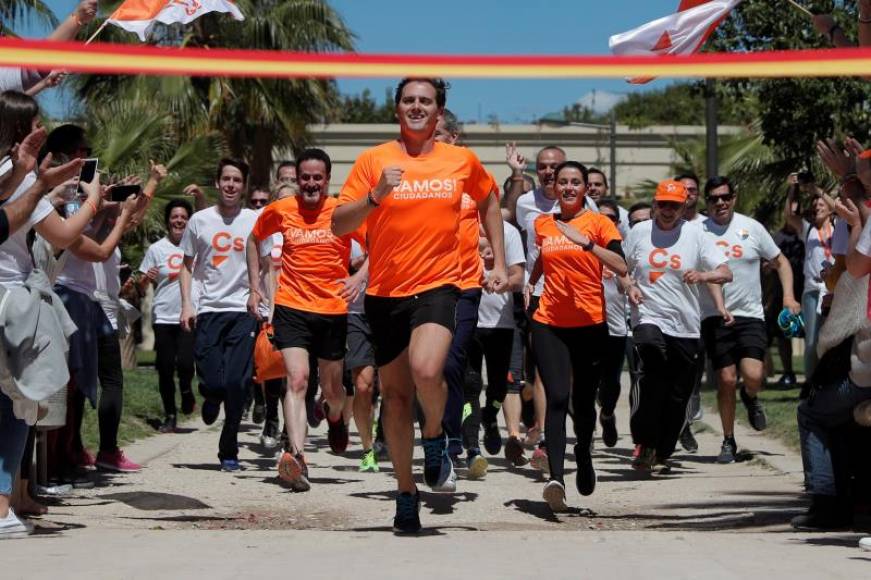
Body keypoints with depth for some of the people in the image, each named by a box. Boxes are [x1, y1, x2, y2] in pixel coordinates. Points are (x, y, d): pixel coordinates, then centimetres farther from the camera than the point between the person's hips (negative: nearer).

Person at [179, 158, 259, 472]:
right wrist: (187, 304, 2)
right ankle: (212, 399, 32)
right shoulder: (200, 220, 7)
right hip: (208, 310, 0)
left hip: (243, 309, 0)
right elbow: (187, 266, 13)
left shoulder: (255, 221, 6)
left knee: (236, 382, -8)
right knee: (211, 381, -7)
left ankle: (229, 451, 6)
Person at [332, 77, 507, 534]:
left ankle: (435, 438, 5)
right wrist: (375, 196, -21)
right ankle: (406, 492, 24)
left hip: (438, 286, -1)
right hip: (385, 292, 1)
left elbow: (488, 203, 23)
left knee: (426, 371, -27)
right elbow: (338, 226, -5)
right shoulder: (373, 160, -1)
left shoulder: (462, 161, 4)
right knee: (395, 393, 9)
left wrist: (499, 263, 17)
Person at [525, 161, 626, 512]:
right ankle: (556, 477, -23)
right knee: (557, 398, -15)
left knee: (583, 401, 9)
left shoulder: (599, 223, -1)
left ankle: (583, 457, 39)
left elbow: (621, 267, -16)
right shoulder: (542, 224, 10)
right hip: (549, 322, 1)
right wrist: (531, 282, 12)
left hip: (590, 323, -1)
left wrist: (586, 242, -25)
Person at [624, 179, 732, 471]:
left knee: (678, 396, 6)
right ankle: (644, 445, -21)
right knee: (653, 377, -27)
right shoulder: (639, 232, 6)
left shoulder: (695, 234, 2)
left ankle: (662, 453, 24)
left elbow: (726, 273, -2)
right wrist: (629, 286, -1)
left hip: (686, 326, 2)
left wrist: (704, 276, -22)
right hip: (649, 318, -1)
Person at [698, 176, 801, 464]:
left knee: (753, 375, -16)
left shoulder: (751, 227, 5)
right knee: (726, 379, -2)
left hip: (750, 315, 1)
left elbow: (780, 261, 15)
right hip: (715, 318, -1)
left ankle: (750, 397, 21)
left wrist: (788, 296, 2)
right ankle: (729, 442, 15)